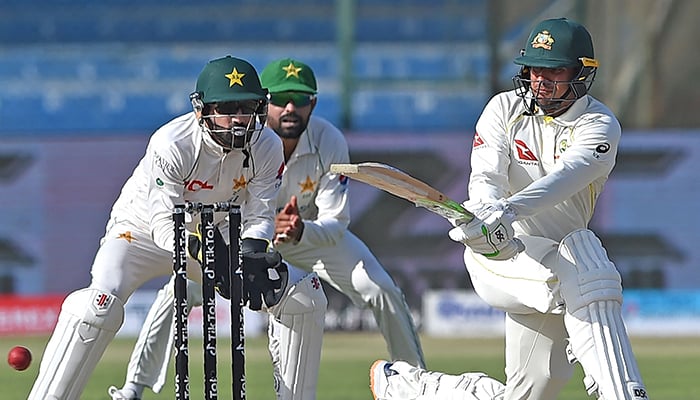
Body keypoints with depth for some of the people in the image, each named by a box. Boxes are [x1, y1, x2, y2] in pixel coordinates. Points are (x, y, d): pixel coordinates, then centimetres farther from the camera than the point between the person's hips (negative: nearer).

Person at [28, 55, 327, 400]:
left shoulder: (267, 148, -17)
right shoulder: (170, 145, -31)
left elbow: (259, 217, -12)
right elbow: (166, 227, -31)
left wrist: (251, 255, -34)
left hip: (214, 234, 5)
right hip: (144, 229, -5)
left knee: (305, 298, -6)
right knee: (98, 304, -32)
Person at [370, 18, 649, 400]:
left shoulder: (600, 125, -6)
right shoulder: (505, 109, 1)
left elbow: (563, 180, -26)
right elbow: (485, 176, -15)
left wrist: (508, 211, -45)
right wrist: (486, 214, -40)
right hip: (498, 255, -2)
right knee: (583, 263, -33)